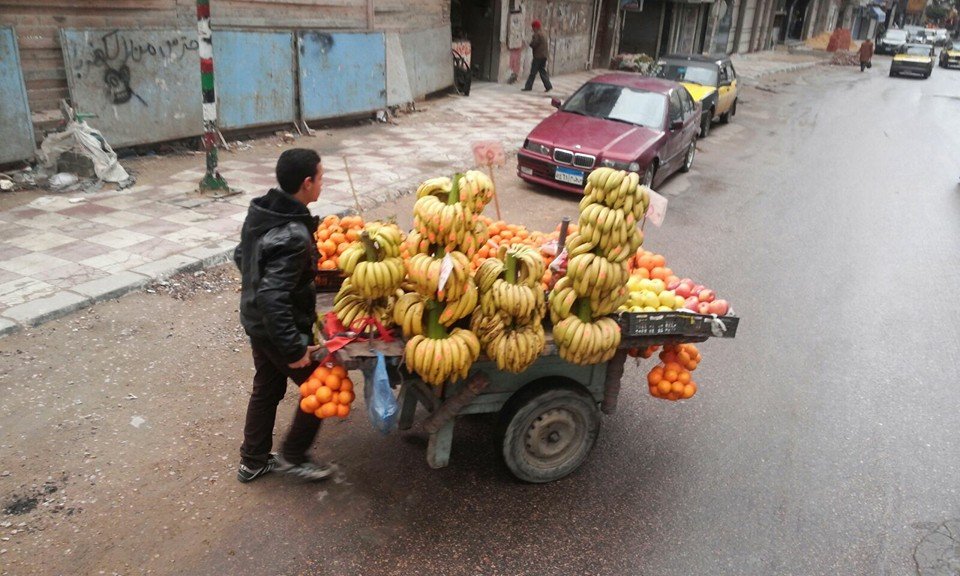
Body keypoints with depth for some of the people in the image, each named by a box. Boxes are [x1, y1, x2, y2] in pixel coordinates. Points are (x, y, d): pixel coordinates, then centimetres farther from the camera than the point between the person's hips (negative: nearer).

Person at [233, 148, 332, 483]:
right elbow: (273, 299, -34)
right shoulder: (293, 236, -31)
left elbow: (241, 257, 12)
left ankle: (253, 462, 39)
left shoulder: (260, 212, -3)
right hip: (280, 328, -9)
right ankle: (292, 457, 24)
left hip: (256, 322, 9)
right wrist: (294, 348, -28)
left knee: (266, 389, 24)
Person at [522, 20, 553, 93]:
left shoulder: (536, 34, -13)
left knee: (533, 72, -3)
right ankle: (548, 86, 5)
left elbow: (533, 44, -20)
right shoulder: (543, 34, 16)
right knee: (543, 72, 11)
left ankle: (528, 87, 1)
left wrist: (530, 43, 1)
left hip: (538, 56, -9)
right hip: (544, 56, 9)